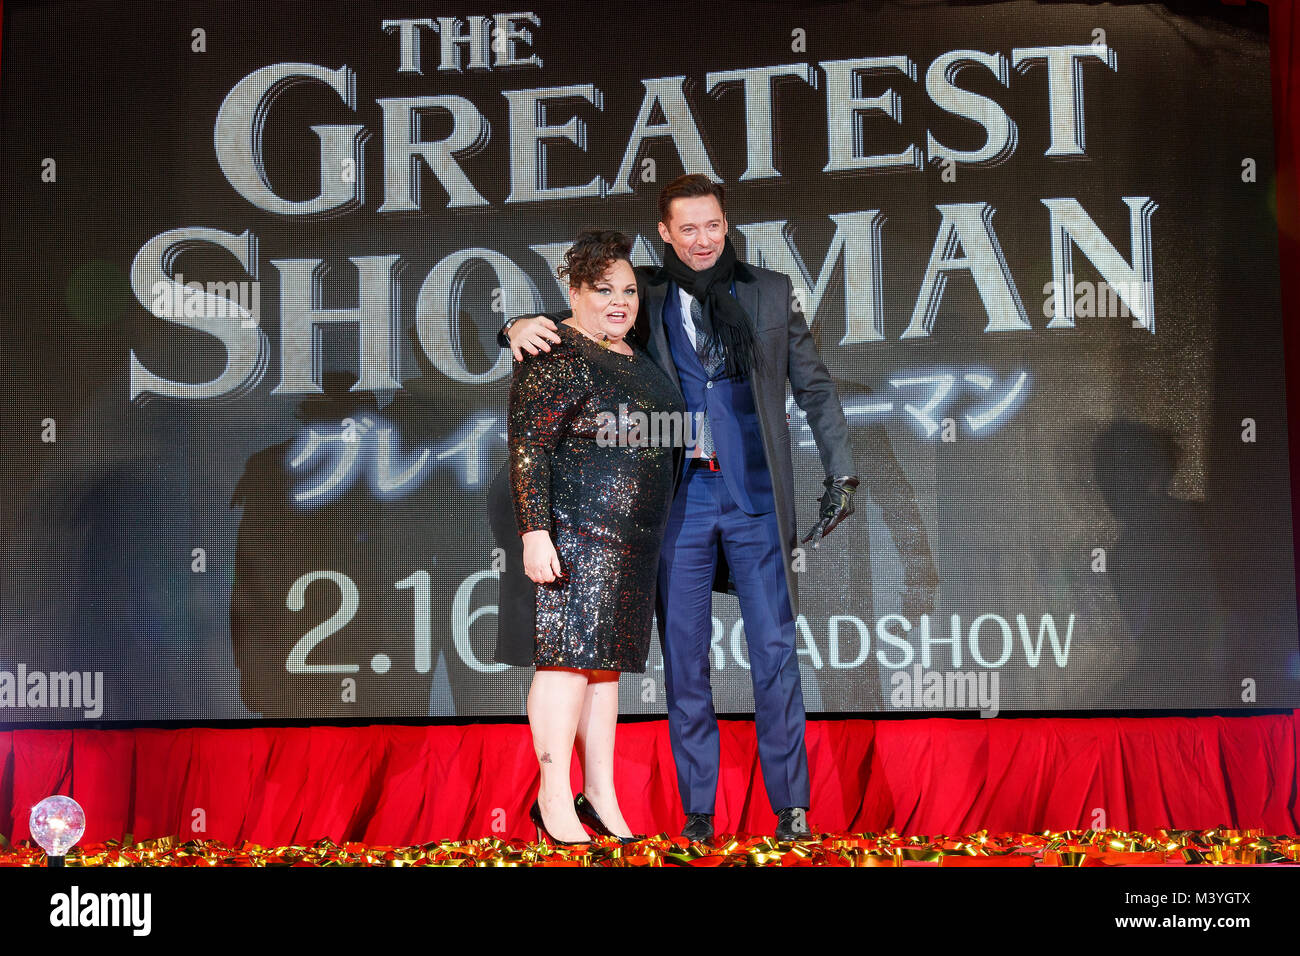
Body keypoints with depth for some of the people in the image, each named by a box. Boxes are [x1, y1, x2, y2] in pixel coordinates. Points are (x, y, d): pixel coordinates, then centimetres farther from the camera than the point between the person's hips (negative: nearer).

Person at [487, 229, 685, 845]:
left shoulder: (635, 356, 17)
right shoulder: (555, 358, -10)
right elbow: (526, 447, -16)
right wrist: (534, 530, -24)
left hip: (632, 538, 8)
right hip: (573, 530, -8)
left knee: (605, 658, 10)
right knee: (569, 655, -8)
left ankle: (600, 794, 16)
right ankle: (554, 799, -1)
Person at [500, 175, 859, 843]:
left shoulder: (769, 292, 9)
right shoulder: (645, 297, 7)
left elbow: (813, 386, 13)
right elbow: (575, 322, 7)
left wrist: (840, 472, 7)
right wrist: (521, 327, -17)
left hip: (755, 499, 0)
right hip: (680, 502, 0)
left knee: (774, 651, -1)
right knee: (683, 656, 4)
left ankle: (791, 806, 8)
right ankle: (697, 810, 15)